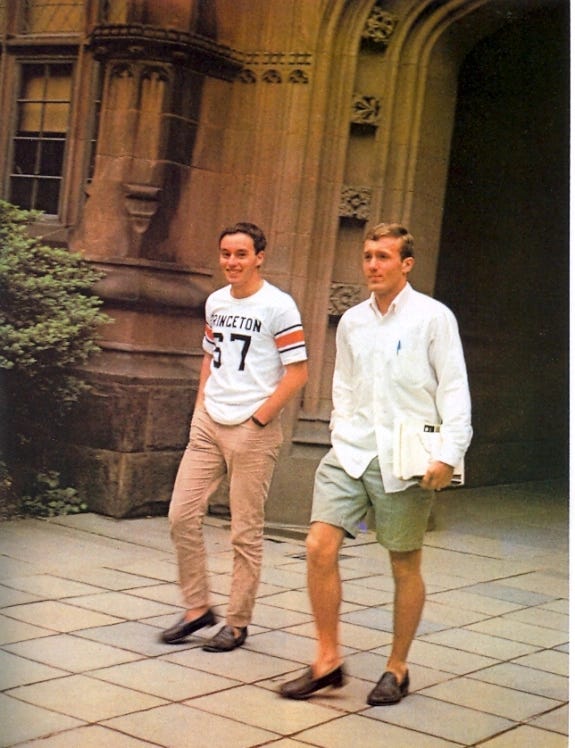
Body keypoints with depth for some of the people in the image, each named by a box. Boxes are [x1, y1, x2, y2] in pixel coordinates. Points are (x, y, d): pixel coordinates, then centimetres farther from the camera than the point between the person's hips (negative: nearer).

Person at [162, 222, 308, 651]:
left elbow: (298, 372, -10)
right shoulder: (215, 302, 11)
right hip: (208, 423, 6)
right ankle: (198, 608, 17)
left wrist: (259, 417, -13)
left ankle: (238, 624, 12)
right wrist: (201, 407, 12)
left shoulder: (278, 306, -8)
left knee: (246, 532, 1)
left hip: (253, 428, -6)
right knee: (183, 516, 3)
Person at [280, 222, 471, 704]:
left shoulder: (433, 318, -2)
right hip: (350, 453, 4)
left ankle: (397, 669, 21)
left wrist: (448, 455, -13)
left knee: (405, 566, 5)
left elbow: (454, 390, -4)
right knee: (320, 547, -8)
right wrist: (341, 436, 10)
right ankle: (328, 660, 5)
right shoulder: (352, 321, 12)